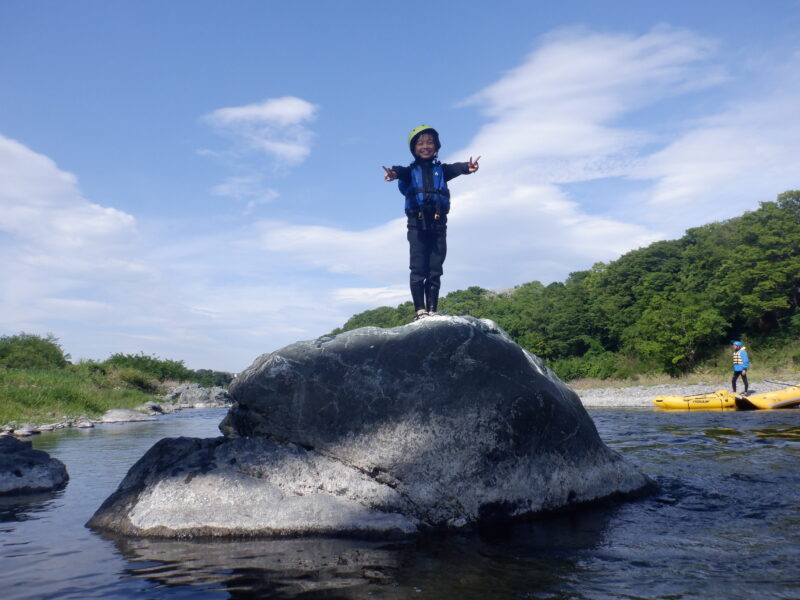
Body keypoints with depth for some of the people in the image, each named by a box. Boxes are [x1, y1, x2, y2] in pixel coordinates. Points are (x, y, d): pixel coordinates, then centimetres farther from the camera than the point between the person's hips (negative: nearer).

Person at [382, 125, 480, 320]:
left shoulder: (441, 170, 16)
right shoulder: (411, 171, 11)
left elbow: (454, 169, -7)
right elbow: (403, 172, -13)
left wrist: (467, 167, -31)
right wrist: (395, 173, -40)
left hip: (438, 224, 2)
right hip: (417, 224, -2)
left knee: (435, 270, 2)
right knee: (418, 269, -6)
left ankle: (432, 310, 5)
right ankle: (420, 310, -4)